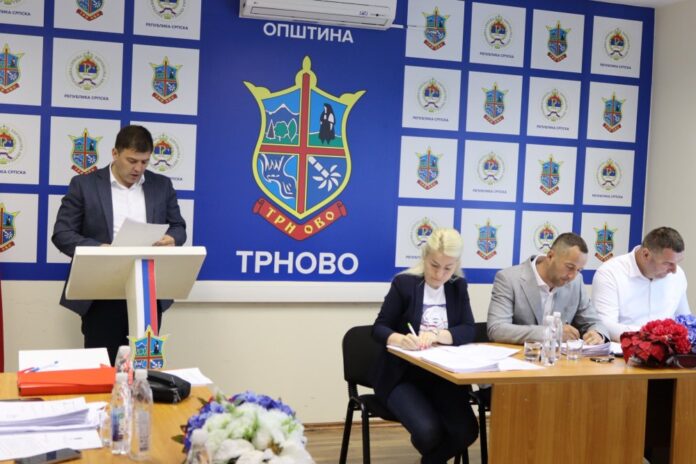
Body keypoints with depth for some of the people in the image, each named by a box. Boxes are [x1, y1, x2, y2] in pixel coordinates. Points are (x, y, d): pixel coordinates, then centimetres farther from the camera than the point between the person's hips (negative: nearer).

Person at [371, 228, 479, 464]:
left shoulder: (458, 287, 5)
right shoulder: (404, 283, -6)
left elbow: (468, 331, -4)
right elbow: (378, 328, -6)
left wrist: (436, 335, -24)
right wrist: (400, 339, -28)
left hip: (443, 374, 3)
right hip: (402, 374, -3)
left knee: (465, 431, -19)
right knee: (428, 431, -26)